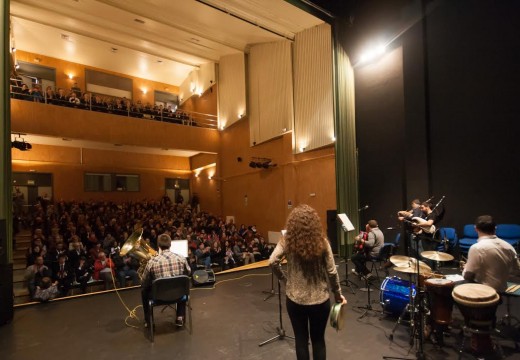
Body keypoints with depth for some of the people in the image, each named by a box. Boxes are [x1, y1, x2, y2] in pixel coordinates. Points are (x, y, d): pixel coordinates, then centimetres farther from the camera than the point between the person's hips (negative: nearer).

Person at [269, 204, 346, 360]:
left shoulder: (287, 241, -11)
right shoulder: (322, 242, -11)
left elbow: (273, 262, -20)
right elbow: (332, 272, -8)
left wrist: (283, 278, -2)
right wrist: (338, 294, 6)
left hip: (295, 299, 0)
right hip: (320, 299, 0)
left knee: (301, 339, 18)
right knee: (318, 339, 20)